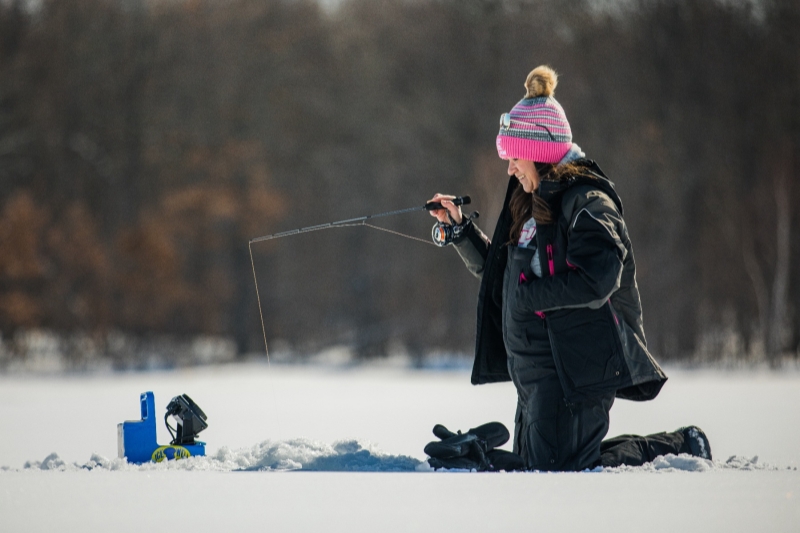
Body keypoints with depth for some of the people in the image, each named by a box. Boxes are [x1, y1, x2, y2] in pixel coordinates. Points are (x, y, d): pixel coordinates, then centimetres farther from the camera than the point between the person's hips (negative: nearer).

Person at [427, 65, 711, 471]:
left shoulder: (587, 202, -13)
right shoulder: (535, 204, 16)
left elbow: (595, 282, -25)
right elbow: (498, 269, 25)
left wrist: (529, 295, -18)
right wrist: (459, 228, 14)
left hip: (575, 371, -10)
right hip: (537, 374, 10)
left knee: (556, 473, -13)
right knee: (531, 468, 13)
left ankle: (677, 448, 3)